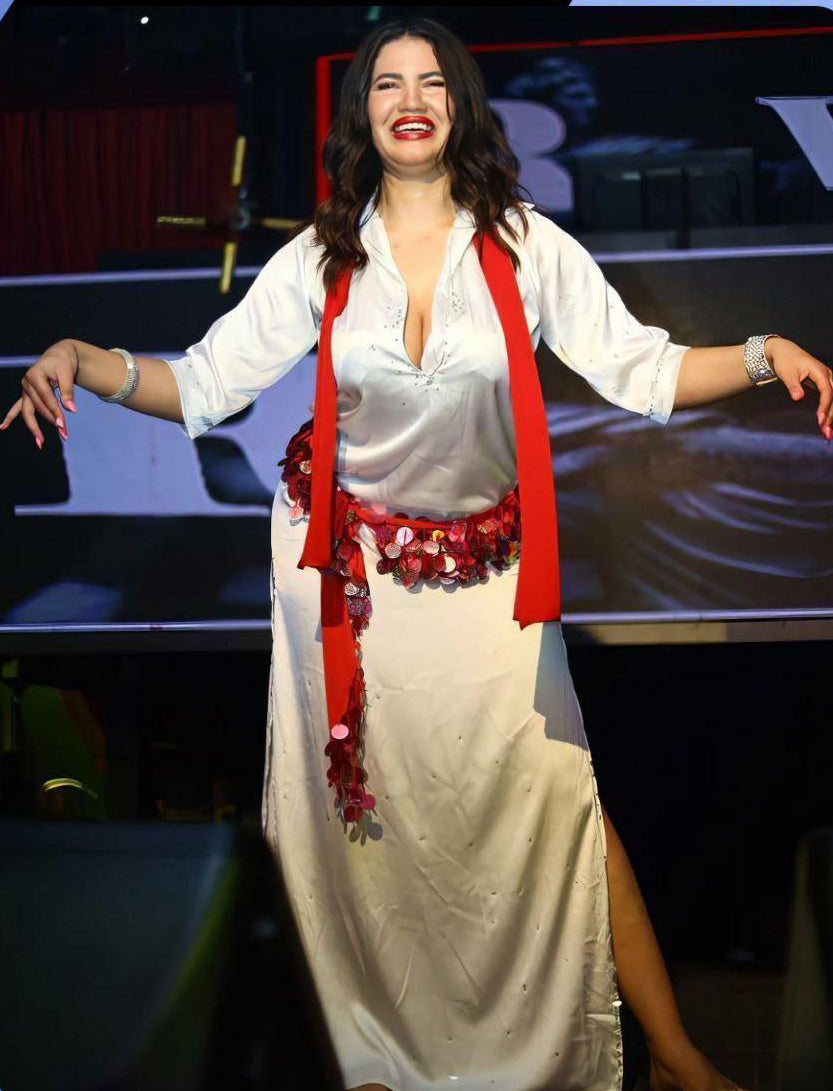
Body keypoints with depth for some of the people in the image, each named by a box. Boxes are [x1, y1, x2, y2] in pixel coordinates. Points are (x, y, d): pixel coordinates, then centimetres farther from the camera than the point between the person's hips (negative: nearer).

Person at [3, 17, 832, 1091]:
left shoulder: (527, 246, -4)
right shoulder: (320, 259, -1)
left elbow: (642, 370, -7)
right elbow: (202, 386, -3)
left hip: (485, 568, -1)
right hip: (346, 563, 1)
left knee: (556, 798, -10)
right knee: (362, 804, 3)